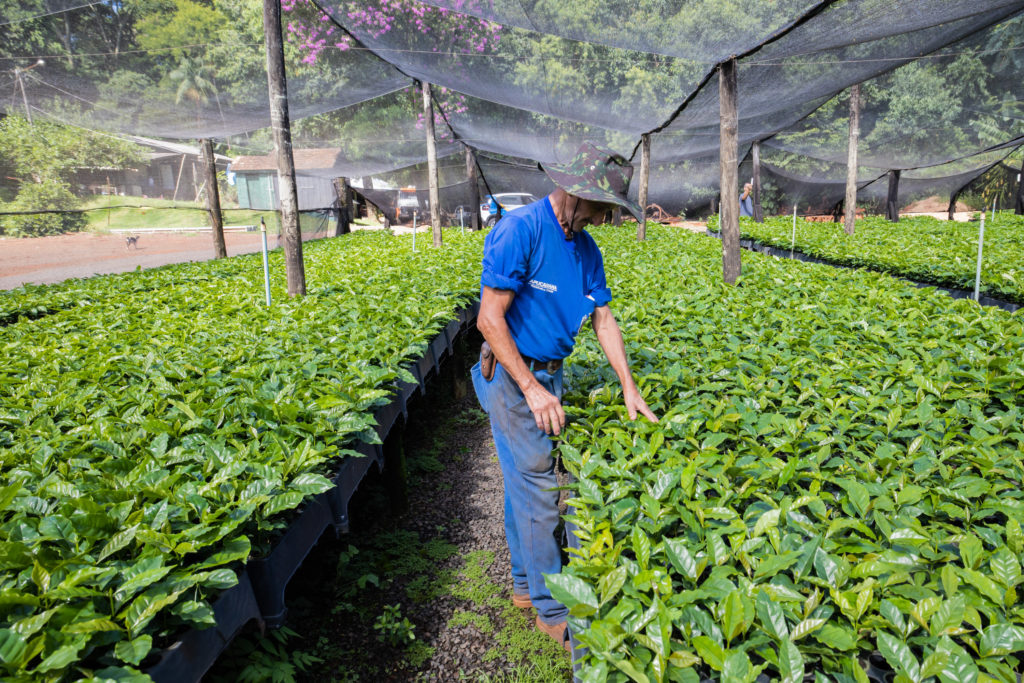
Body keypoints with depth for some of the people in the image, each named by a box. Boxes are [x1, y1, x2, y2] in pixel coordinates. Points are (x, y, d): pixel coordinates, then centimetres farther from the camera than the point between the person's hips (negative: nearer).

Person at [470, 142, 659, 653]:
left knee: (526, 481, 18)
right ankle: (551, 610, 14)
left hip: (547, 375, 8)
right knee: (537, 488, -2)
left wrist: (629, 388, 7)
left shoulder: (585, 248, 7)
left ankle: (525, 584, 33)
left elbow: (603, 319, 12)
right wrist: (532, 390, -23)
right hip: (512, 376, -8)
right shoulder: (519, 231, -19)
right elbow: (489, 319, -21)